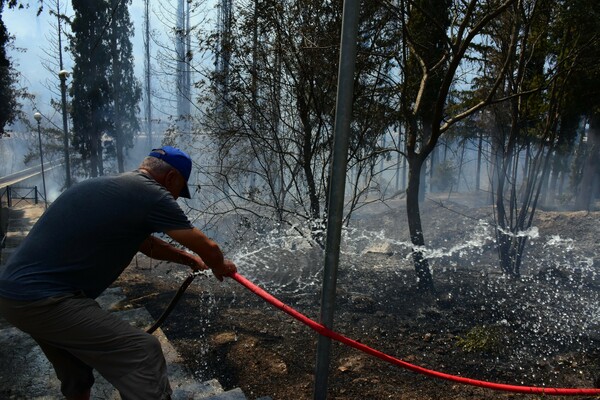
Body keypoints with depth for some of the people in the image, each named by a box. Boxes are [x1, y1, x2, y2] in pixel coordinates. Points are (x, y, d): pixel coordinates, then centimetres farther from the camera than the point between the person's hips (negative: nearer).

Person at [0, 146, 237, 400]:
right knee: (143, 353, -9)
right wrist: (220, 267, 16)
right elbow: (207, 248, -5)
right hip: (44, 300, -10)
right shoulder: (151, 194, -14)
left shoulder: (112, 186, 13)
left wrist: (187, 258, 33)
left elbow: (146, 244, 26)